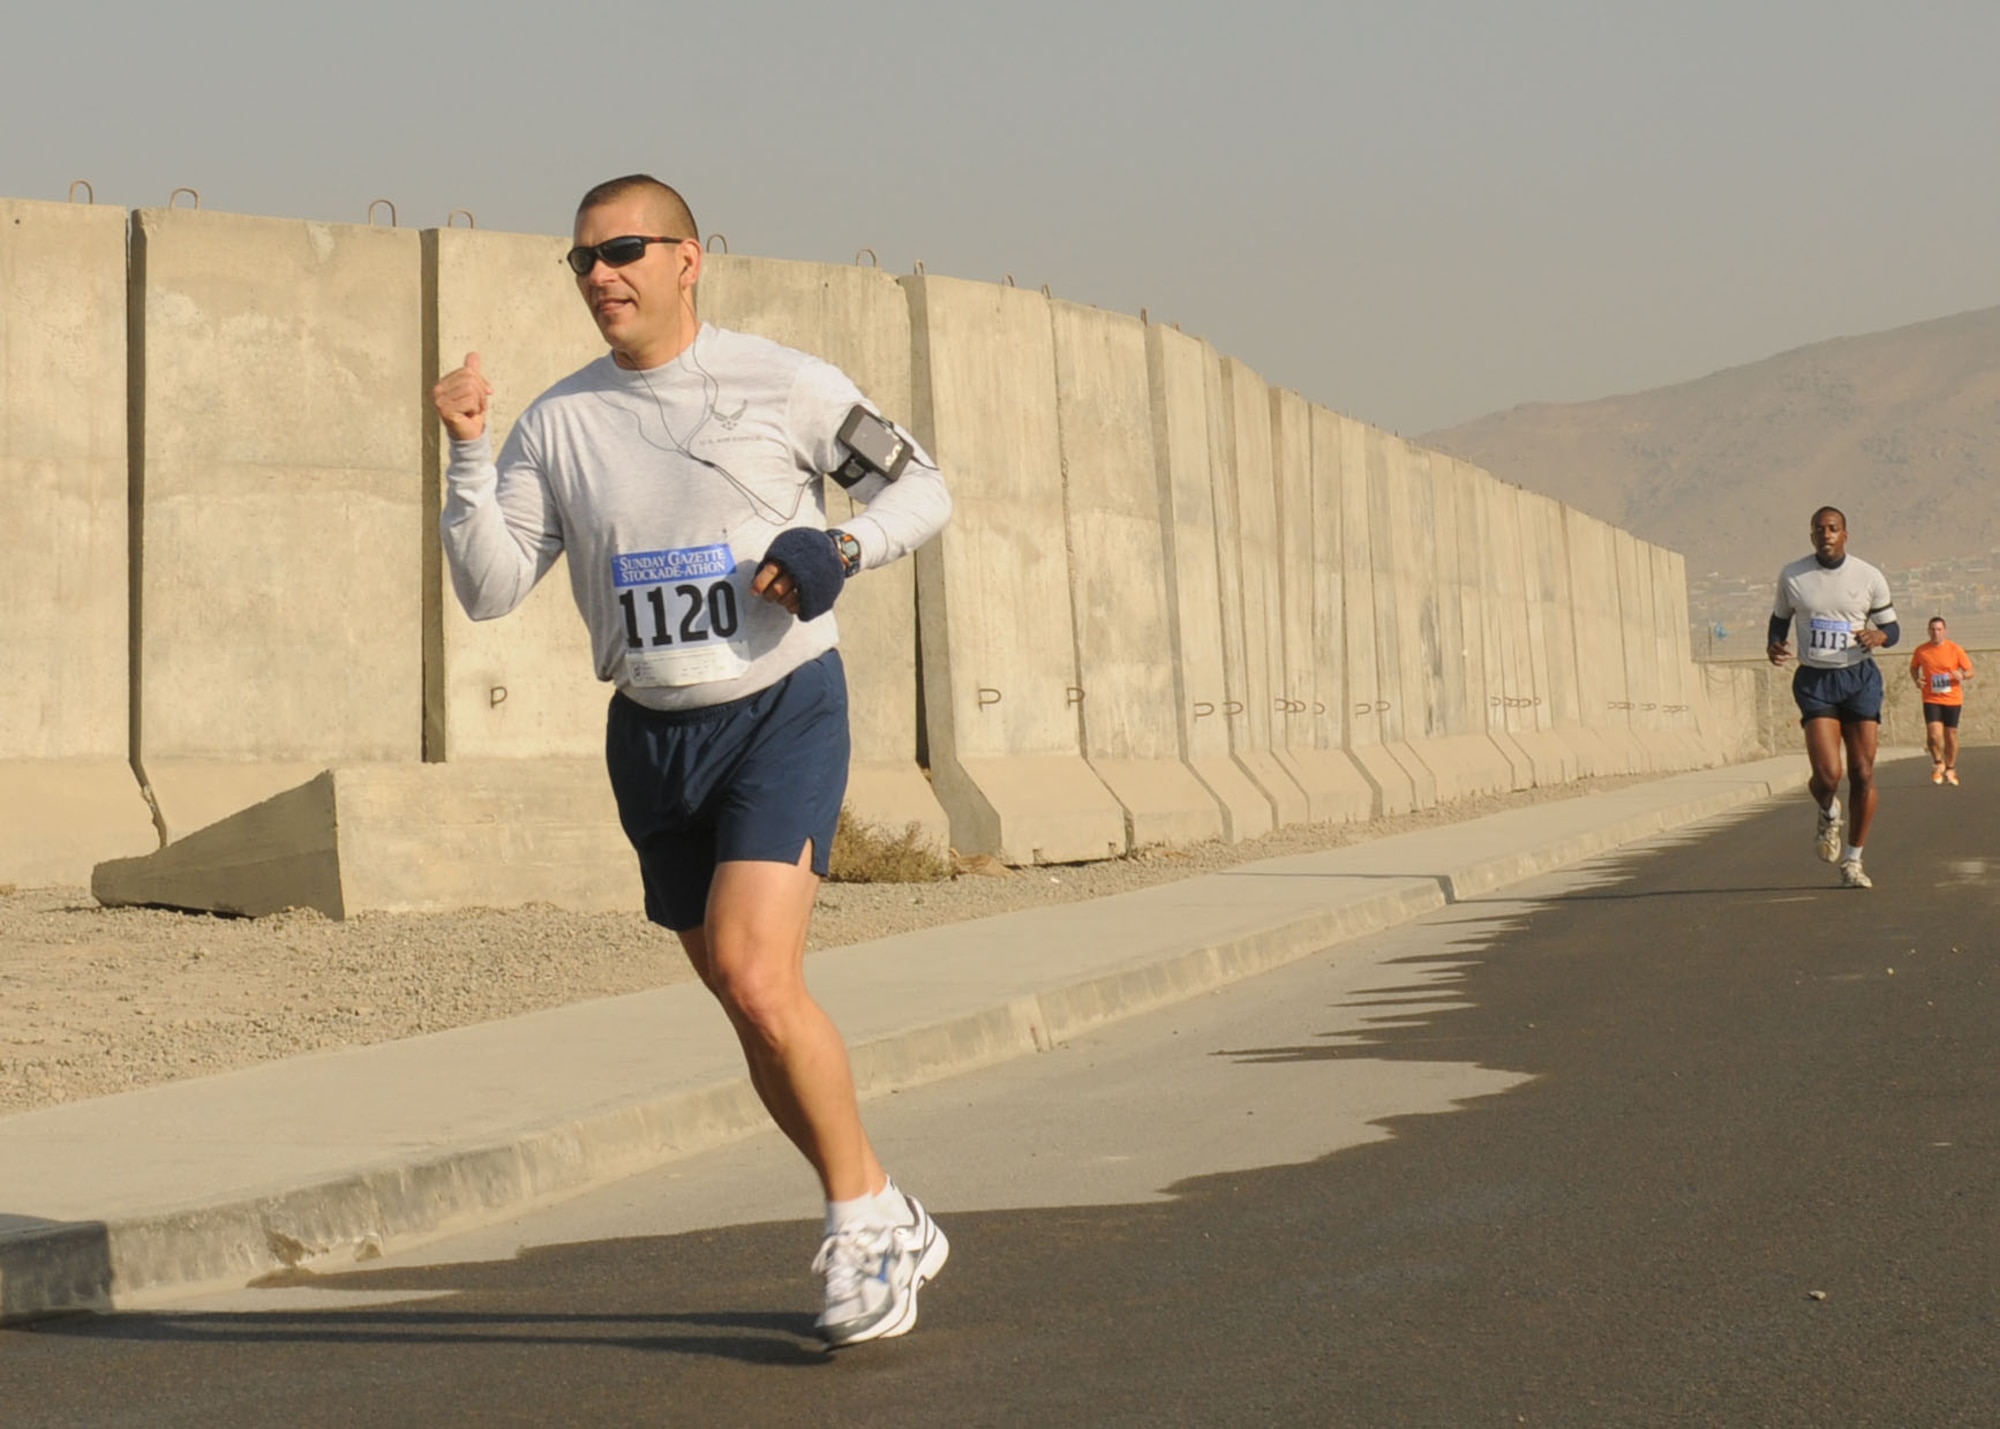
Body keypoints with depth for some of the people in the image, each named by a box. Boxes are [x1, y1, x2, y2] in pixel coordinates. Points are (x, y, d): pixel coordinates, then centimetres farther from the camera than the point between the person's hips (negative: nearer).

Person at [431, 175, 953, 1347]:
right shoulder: (561, 424, 4)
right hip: (653, 734, 5)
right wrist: (470, 454, -10)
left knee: (756, 978, -21)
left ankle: (864, 1216, -2)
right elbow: (491, 590, 3)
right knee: (753, 1011, 9)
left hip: (782, 710, -5)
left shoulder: (782, 385, -4)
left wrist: (841, 549, -13)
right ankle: (889, 1228, 25)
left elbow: (921, 487, 5)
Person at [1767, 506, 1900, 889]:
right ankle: (1828, 815, 22)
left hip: (1860, 679, 1)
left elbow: (1892, 628, 8)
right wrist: (1773, 644, -6)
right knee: (1827, 775, -15)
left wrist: (1879, 636, -16)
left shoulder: (1869, 577, -1)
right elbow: (1780, 618, 16)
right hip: (1815, 681, -1)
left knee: (1863, 774, -3)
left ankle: (1852, 860, 14)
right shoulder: (1792, 576, 1)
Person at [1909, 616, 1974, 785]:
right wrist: (1917, 679, -4)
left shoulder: (1954, 649, -3)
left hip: (1952, 699, 0)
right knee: (1933, 734, -16)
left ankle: (1950, 769, 27)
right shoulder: (1921, 651, 0)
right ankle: (1938, 763, 11)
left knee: (1951, 736, 7)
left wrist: (1962, 676, -21)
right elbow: (1913, 668, 18)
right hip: (1931, 699, 0)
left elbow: (1970, 671, 2)